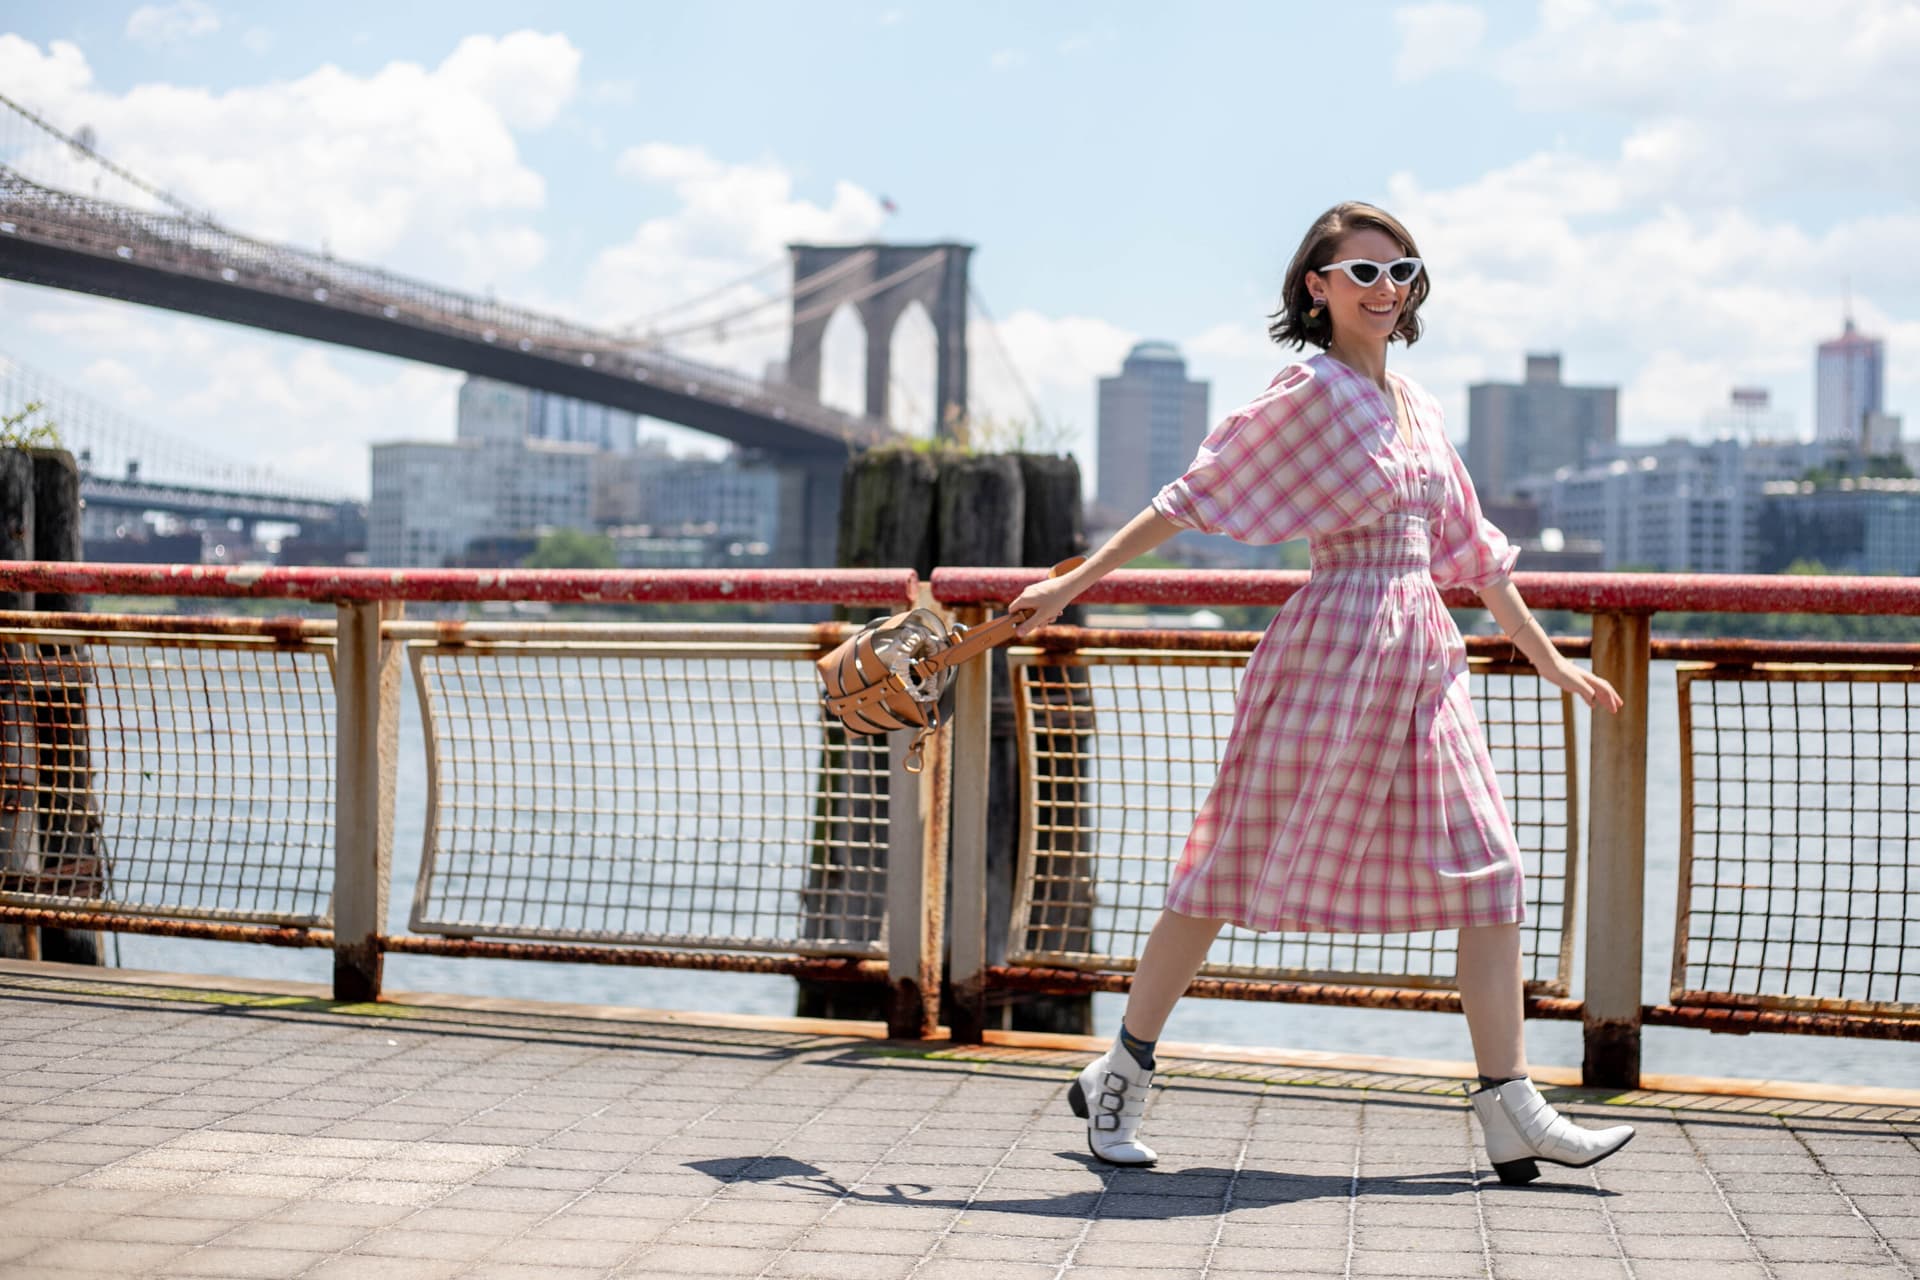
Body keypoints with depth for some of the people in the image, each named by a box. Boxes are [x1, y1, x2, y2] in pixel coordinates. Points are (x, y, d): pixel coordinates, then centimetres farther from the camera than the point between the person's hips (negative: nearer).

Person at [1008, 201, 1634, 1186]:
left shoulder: (1413, 404, 15)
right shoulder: (1310, 393, -7)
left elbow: (1468, 547, 21)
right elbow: (1193, 497, -7)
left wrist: (1552, 663, 23)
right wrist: (1072, 583, -9)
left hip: (1424, 656, 7)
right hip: (1335, 649, -7)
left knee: (1486, 872, 2)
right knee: (1241, 860, -1)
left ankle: (1510, 1112, 6)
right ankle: (1119, 1077, 12)